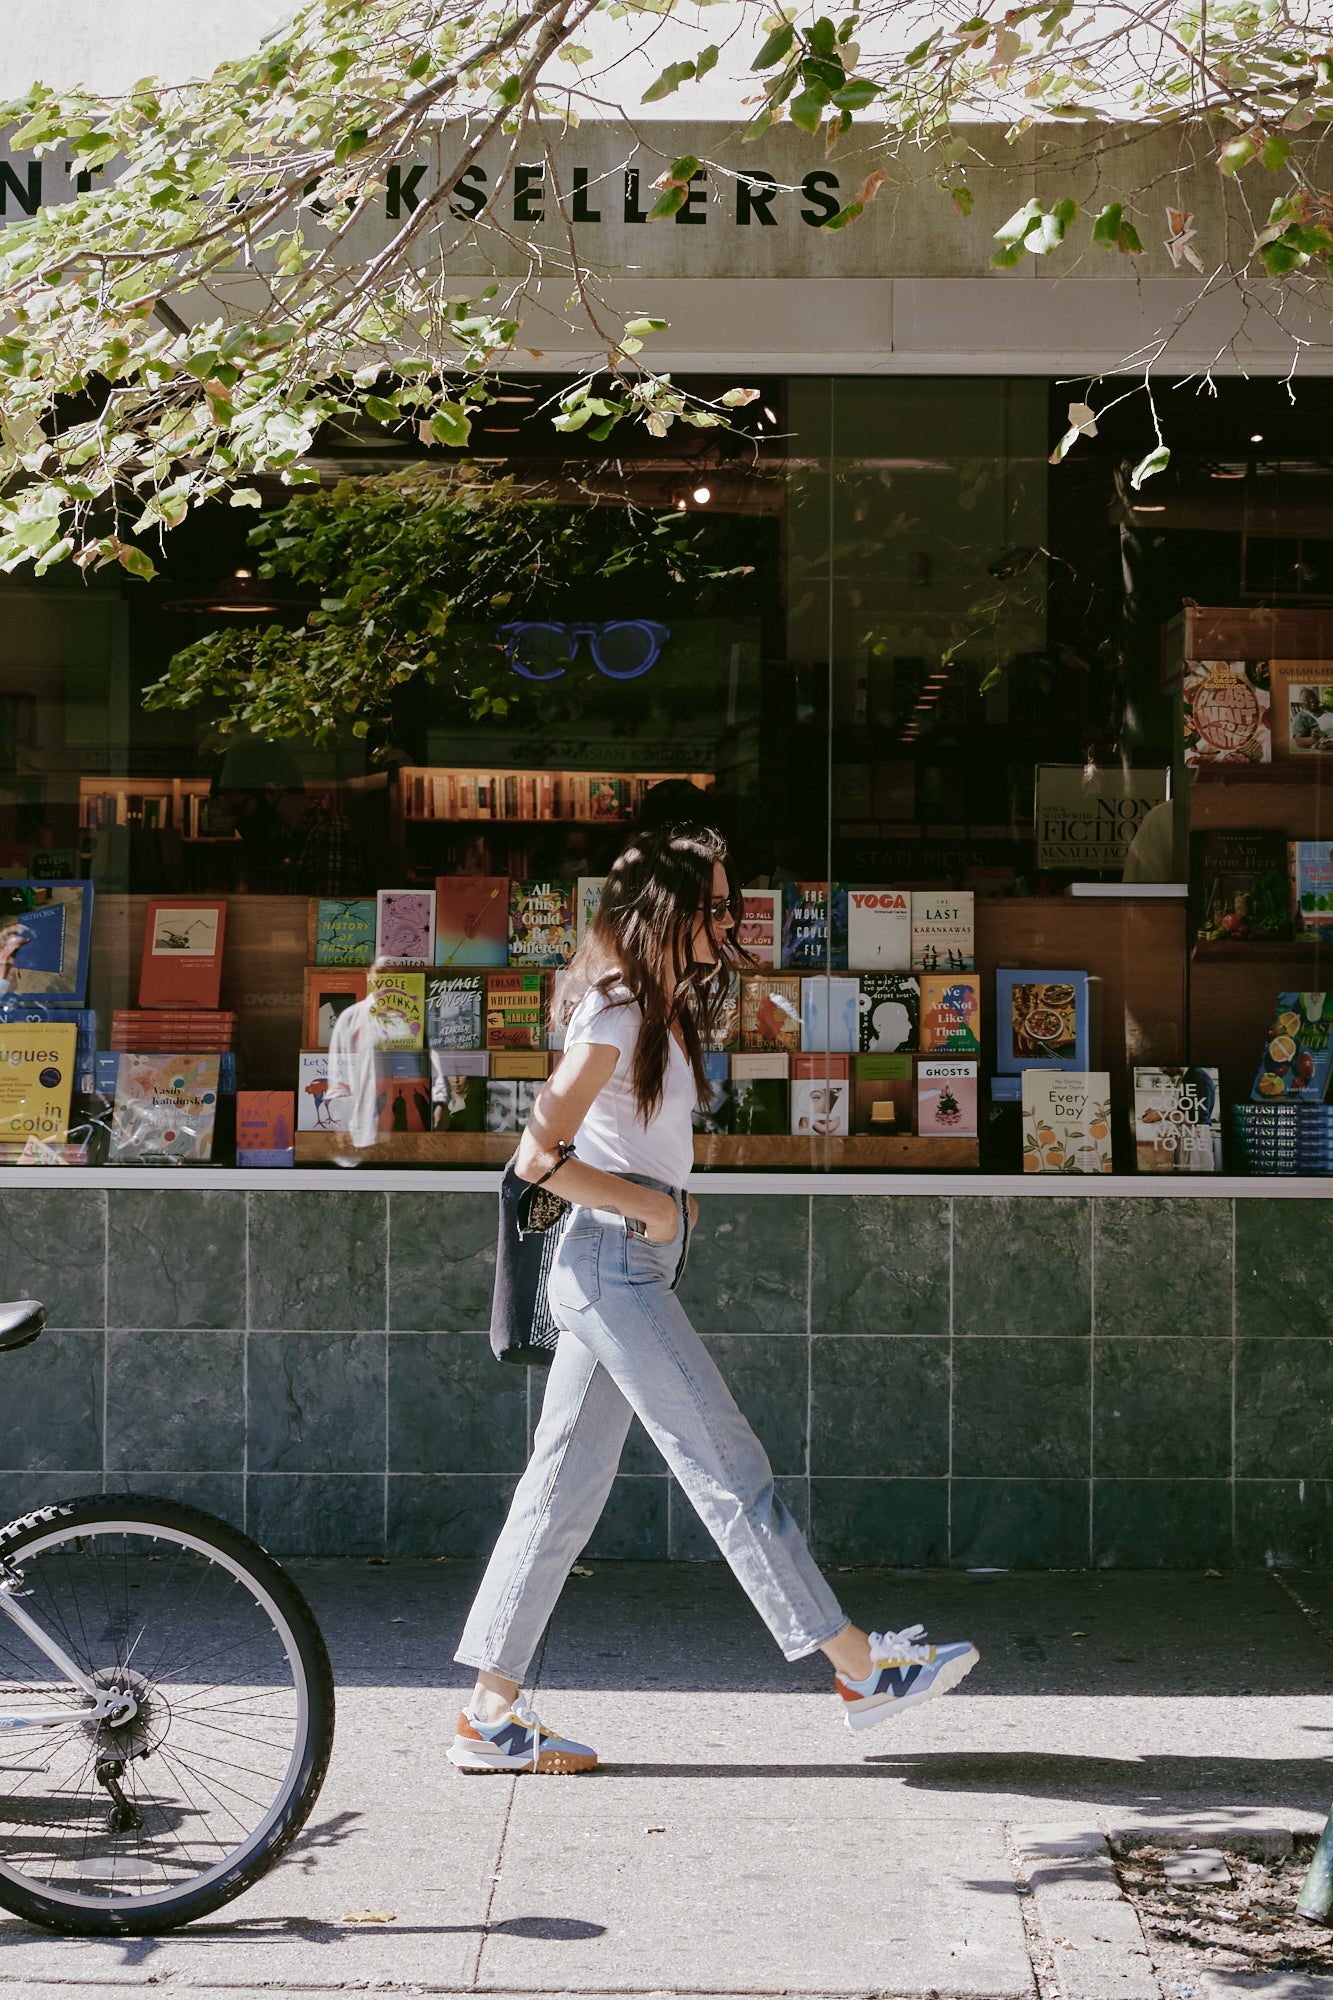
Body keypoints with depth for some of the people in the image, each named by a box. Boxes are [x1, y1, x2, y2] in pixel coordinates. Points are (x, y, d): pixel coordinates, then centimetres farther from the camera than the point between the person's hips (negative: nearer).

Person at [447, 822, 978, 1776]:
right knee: (730, 1467, -4)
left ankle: (492, 1713, 10)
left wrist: (670, 1205, 8)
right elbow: (539, 1154, -16)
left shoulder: (665, 1009, 15)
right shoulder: (616, 1015, -13)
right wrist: (650, 1206, -11)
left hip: (622, 1268, 10)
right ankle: (858, 1663, 3)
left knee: (566, 1485, 7)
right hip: (615, 1268, -10)